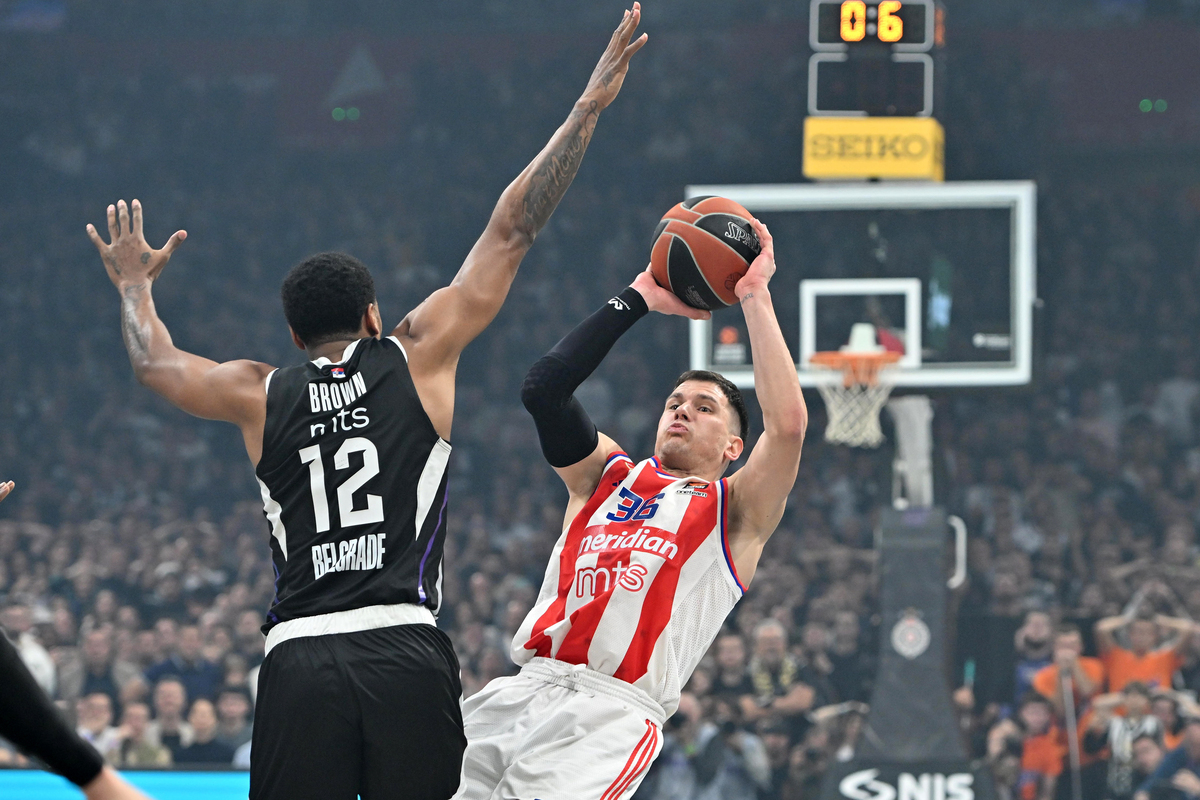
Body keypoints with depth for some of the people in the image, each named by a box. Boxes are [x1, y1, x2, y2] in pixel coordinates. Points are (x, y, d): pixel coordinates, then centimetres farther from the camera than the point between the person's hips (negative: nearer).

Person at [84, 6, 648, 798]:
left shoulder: (260, 396, 15)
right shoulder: (418, 356, 9)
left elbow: (155, 362, 34)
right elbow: (511, 234, 11)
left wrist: (135, 285, 55)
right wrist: (588, 108, 14)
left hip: (298, 659, 1)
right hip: (407, 653, -1)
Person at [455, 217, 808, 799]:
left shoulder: (734, 514, 14)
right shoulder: (608, 477, 26)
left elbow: (788, 423, -3)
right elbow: (544, 389, 14)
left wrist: (755, 297, 4)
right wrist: (639, 298, 17)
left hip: (613, 712, -5)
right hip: (524, 690, 5)